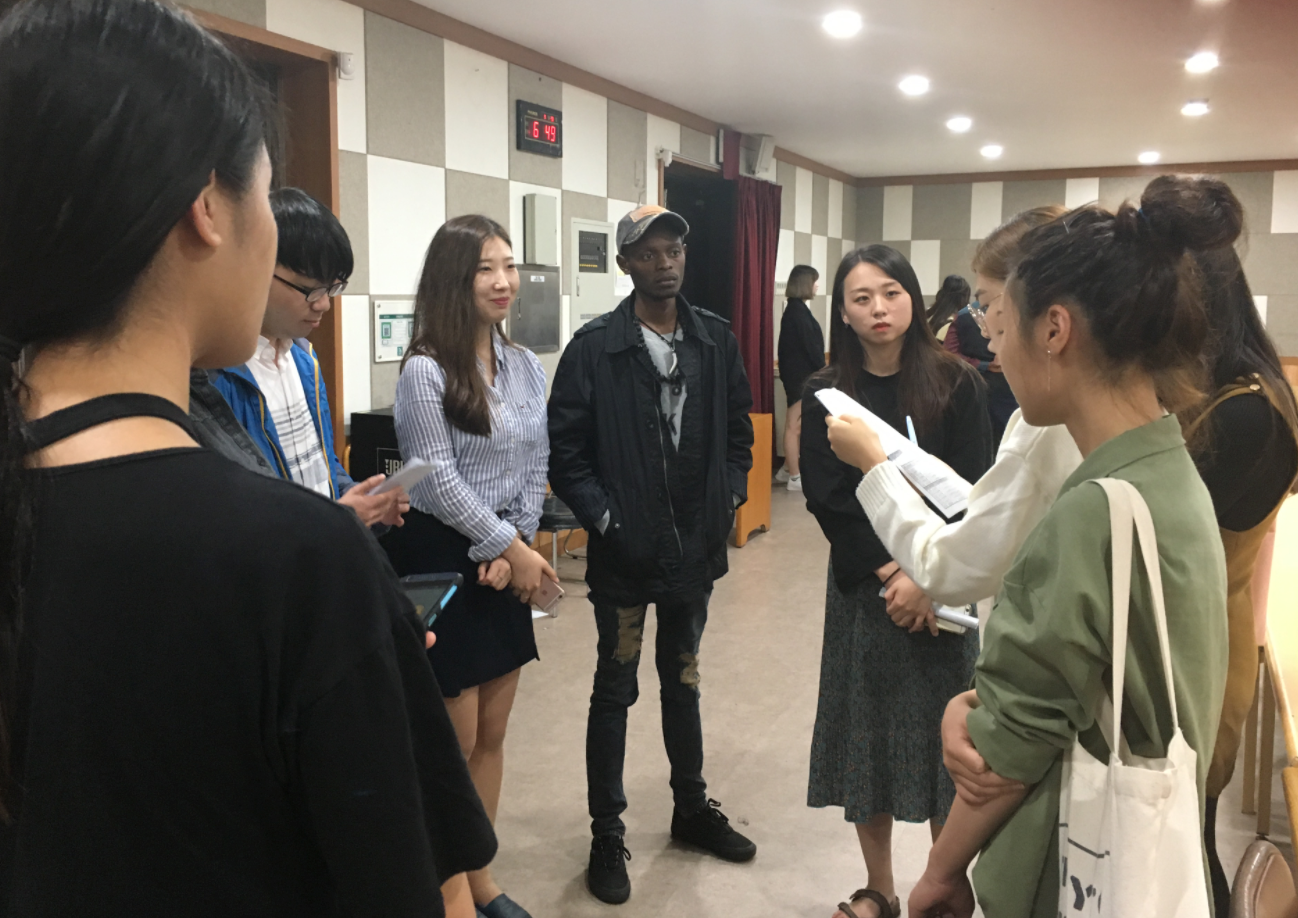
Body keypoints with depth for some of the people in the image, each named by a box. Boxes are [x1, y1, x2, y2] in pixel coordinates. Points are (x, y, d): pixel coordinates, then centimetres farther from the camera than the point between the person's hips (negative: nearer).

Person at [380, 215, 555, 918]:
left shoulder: (525, 366, 7)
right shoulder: (425, 370, -13)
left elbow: (536, 467, 8)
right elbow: (439, 479, -15)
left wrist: (515, 546, -5)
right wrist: (509, 548, -11)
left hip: (507, 562, 6)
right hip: (441, 563, -6)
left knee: (492, 733, 14)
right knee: (453, 741, 3)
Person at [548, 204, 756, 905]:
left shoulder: (716, 340, 3)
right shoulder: (594, 347, -9)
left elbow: (738, 428, 12)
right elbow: (564, 450, -10)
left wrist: (729, 497, 1)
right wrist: (604, 518, -16)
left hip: (695, 549, 4)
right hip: (624, 553, -4)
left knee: (683, 683, 20)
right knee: (615, 691, 9)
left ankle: (692, 808, 39)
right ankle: (607, 834, 24)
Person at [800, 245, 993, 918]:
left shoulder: (955, 386, -3)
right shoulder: (826, 395, 1)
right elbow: (827, 499, -4)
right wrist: (884, 572, -13)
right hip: (861, 585, 2)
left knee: (941, 733, 3)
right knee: (866, 730, 8)